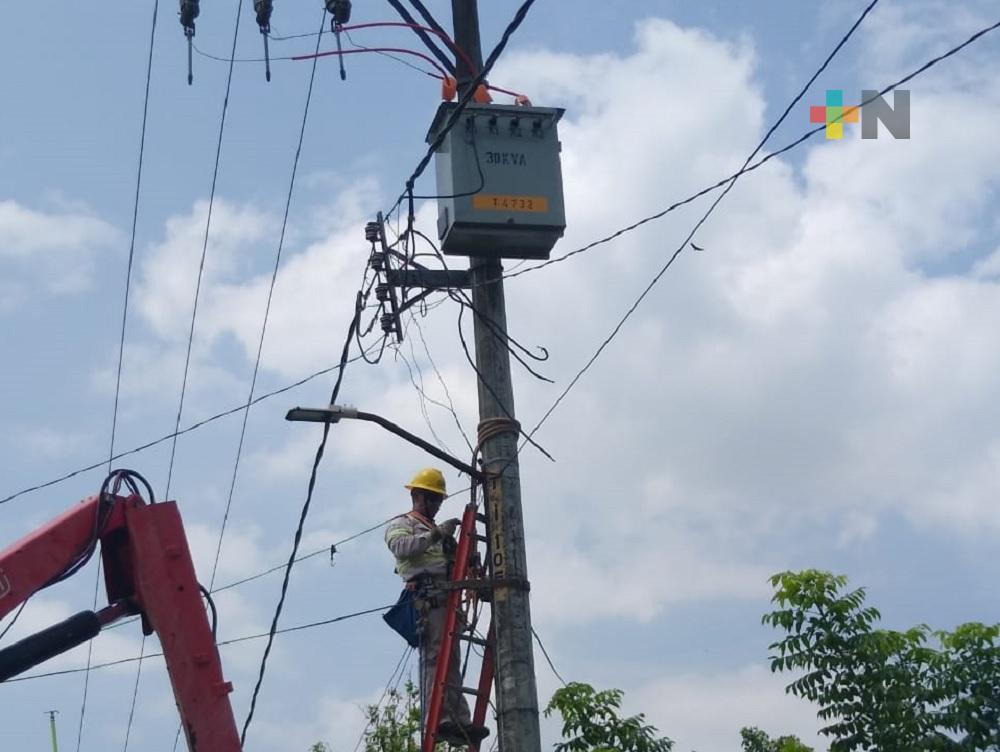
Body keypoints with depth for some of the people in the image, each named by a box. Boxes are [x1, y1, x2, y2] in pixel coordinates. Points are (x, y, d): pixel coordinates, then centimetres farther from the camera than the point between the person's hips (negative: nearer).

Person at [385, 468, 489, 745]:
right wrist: (436, 534, -20)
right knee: (435, 659, -17)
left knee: (451, 662, 1)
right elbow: (401, 546, -13)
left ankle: (458, 721, -4)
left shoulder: (439, 532, 34)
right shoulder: (401, 524, 11)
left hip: (448, 598, 8)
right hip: (427, 599, -8)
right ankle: (438, 719, -24)